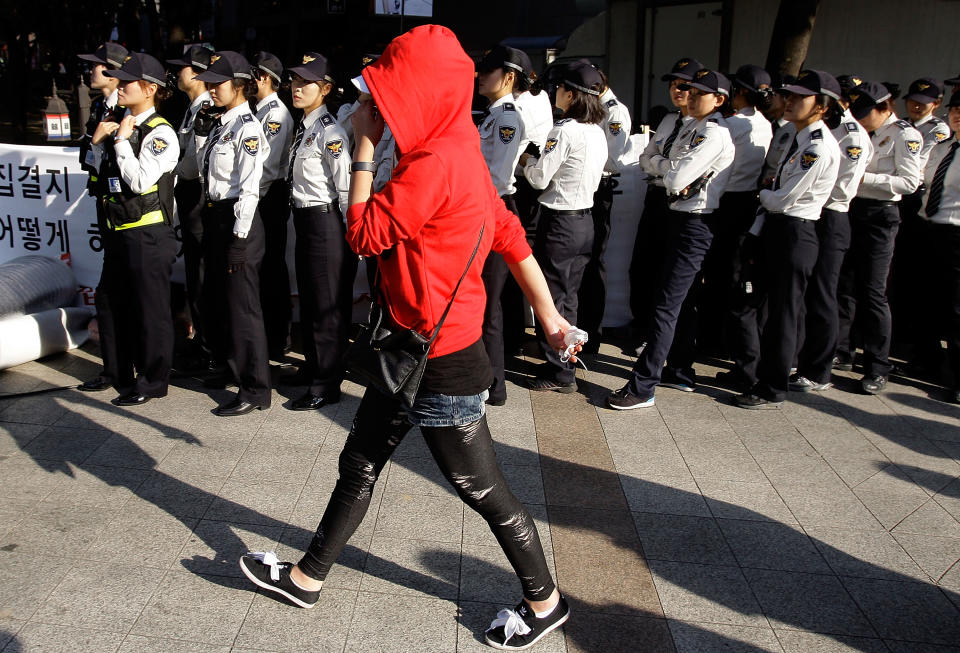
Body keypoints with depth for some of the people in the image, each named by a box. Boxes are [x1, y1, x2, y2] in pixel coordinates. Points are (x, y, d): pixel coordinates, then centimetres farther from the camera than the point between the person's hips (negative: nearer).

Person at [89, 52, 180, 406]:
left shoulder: (160, 132, -12)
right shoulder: (121, 127, 12)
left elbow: (140, 181, -23)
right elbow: (103, 175, 20)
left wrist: (120, 140, -15)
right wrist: (98, 143, 6)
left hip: (149, 233, -9)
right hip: (120, 230, 9)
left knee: (150, 308, 2)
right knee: (119, 305, 16)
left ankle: (152, 381, 15)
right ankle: (125, 375, 31)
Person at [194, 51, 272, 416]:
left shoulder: (247, 129, -14)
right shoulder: (221, 124, 13)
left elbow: (249, 189, -20)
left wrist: (239, 240, -21)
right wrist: (200, 131, 11)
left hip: (238, 221, -10)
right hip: (215, 217, 10)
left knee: (241, 306, -3)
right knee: (217, 298, 20)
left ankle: (255, 390, 7)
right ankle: (231, 363, 39)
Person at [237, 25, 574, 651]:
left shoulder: (435, 162, -22)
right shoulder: (459, 152, 9)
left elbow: (365, 234, -16)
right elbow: (509, 233, 12)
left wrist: (364, 148, -9)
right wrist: (548, 313, 17)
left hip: (442, 362, -10)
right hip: (410, 347, 10)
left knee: (482, 487, 6)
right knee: (360, 463, 19)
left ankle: (545, 600, 27)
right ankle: (308, 576, 37)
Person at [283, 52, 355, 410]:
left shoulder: (329, 132, -15)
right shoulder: (303, 128, 12)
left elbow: (347, 187, -17)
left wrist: (353, 237, -17)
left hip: (325, 222, -9)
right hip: (303, 219, 9)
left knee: (328, 304, 1)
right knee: (307, 299, 20)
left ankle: (326, 385, 12)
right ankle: (312, 366, 37)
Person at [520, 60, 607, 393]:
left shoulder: (564, 130, -18)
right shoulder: (598, 131, 9)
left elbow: (540, 178, -13)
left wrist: (527, 158, 6)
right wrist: (539, 161, 13)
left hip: (560, 222, -9)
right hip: (585, 220, 9)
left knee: (552, 299, 2)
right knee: (568, 297, 18)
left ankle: (560, 374, 11)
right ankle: (564, 364, 29)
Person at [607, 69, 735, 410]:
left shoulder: (715, 134, -15)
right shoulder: (691, 127, 14)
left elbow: (676, 178, -23)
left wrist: (662, 163, -1)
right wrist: (671, 169, -10)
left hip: (695, 224, -10)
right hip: (679, 215, 10)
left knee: (665, 305, -10)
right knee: (675, 299, 21)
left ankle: (643, 387, -7)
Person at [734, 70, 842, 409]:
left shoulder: (820, 146, -15)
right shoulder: (799, 139, 14)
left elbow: (785, 199, -17)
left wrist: (762, 194, 1)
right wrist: (755, 234, 12)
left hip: (796, 234, -9)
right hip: (776, 229, 9)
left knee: (783, 314, 0)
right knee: (773, 308, 16)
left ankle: (772, 391, 11)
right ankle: (765, 377, 28)